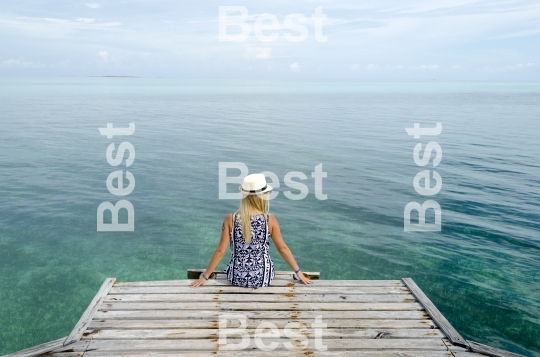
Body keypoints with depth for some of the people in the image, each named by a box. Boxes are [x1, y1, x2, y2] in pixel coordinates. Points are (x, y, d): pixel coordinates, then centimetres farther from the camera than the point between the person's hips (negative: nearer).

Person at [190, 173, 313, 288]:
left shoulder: (230, 219, -12)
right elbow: (283, 248, -6)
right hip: (262, 278, 0)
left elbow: (220, 251, -10)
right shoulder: (270, 220, -13)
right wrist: (298, 272, 6)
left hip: (237, 277, 1)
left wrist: (205, 276, 0)